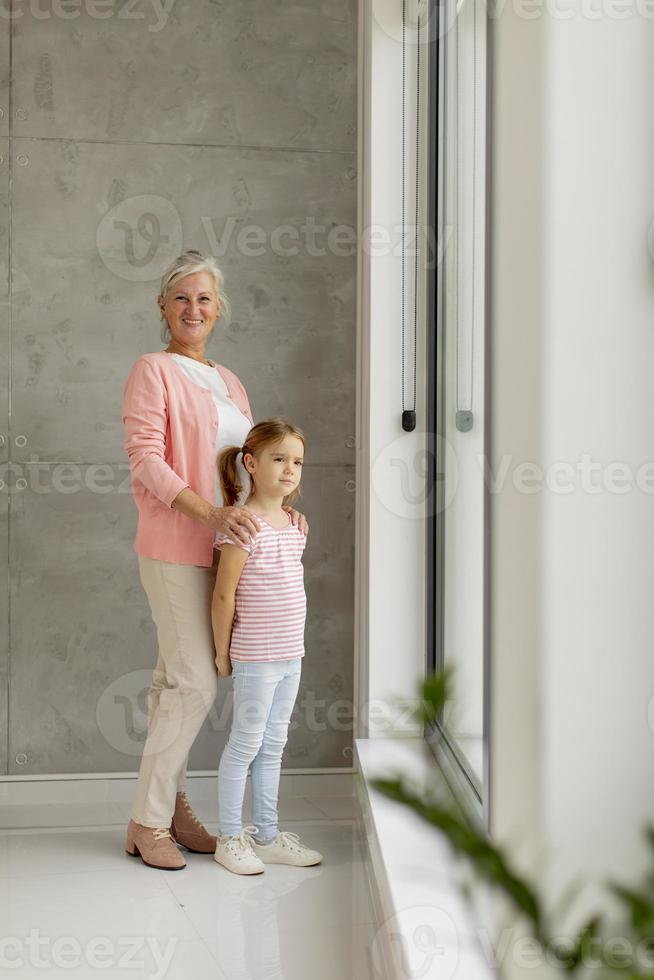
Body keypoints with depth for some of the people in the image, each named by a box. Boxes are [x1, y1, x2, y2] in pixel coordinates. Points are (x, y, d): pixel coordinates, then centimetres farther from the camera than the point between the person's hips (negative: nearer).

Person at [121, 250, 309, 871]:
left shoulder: (227, 381, 18)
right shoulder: (153, 371, -5)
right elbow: (145, 458, -15)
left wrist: (278, 501, 1)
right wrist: (210, 513, -25)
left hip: (219, 548, 7)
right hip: (174, 546, -7)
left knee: (177, 680, 12)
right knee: (195, 683, -8)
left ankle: (169, 806, 21)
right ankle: (147, 822, 5)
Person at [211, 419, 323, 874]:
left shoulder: (294, 525, 10)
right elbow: (224, 594, -14)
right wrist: (223, 653, -10)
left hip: (290, 654, 8)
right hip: (255, 657, -8)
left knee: (273, 744, 15)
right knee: (246, 743, 2)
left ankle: (266, 834, 25)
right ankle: (230, 838, 15)